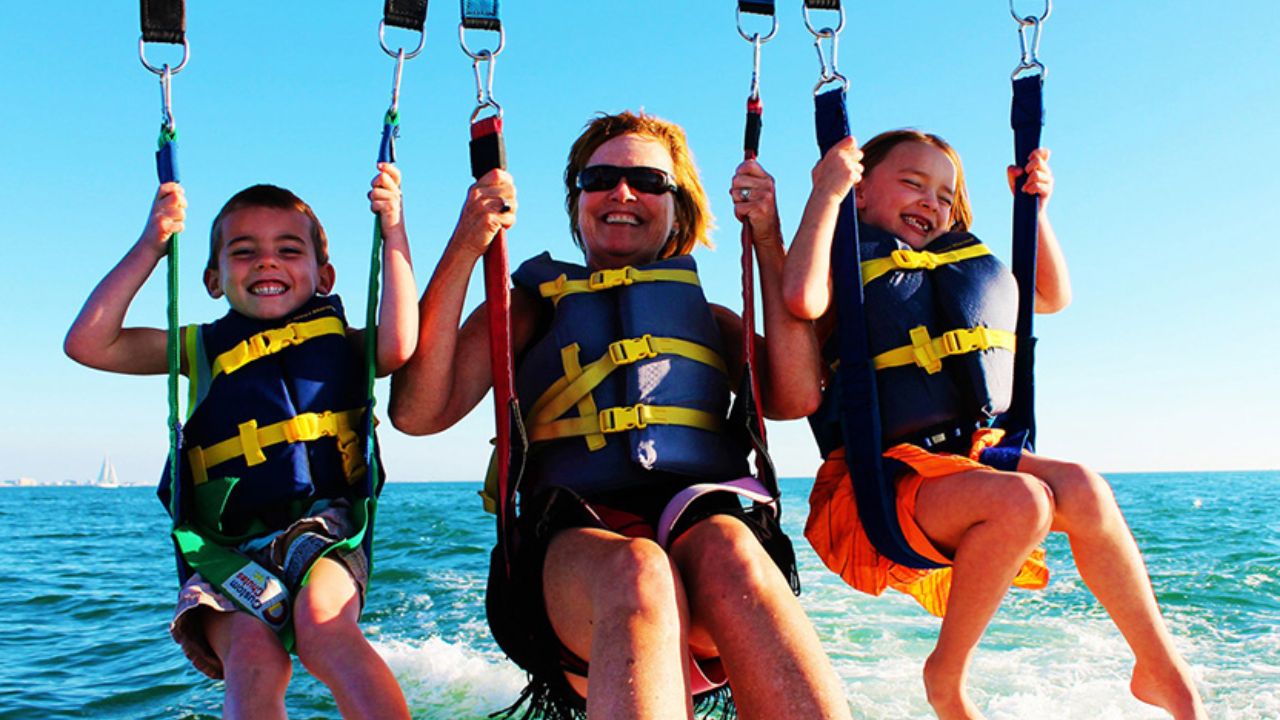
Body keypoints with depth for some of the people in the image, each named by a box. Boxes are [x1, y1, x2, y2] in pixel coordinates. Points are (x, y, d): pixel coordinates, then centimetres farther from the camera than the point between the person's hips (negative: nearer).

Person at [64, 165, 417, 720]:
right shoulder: (200, 348, 18)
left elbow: (398, 346, -11)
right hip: (227, 547, 2)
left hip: (323, 527, -1)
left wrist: (393, 232, -9)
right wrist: (151, 246, 5)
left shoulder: (340, 343, 12)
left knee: (323, 627, -32)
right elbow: (88, 344, 9)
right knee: (254, 661, -26)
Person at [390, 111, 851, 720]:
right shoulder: (530, 308, 22)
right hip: (574, 545, -1)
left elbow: (797, 397, 7)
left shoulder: (712, 320, 28)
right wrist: (464, 248, 1)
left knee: (727, 550, -35)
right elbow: (419, 412, 6)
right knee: (637, 573, -37)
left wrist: (767, 241, 9)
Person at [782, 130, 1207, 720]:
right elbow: (802, 298, -25)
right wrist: (827, 192, -18)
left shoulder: (963, 268, 21)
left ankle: (1163, 670, -3)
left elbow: (1053, 296, 32)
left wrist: (1036, 207, 23)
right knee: (1021, 500, -31)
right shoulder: (847, 274, 0)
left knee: (1082, 488, -21)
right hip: (881, 478, -6)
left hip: (973, 451, 6)